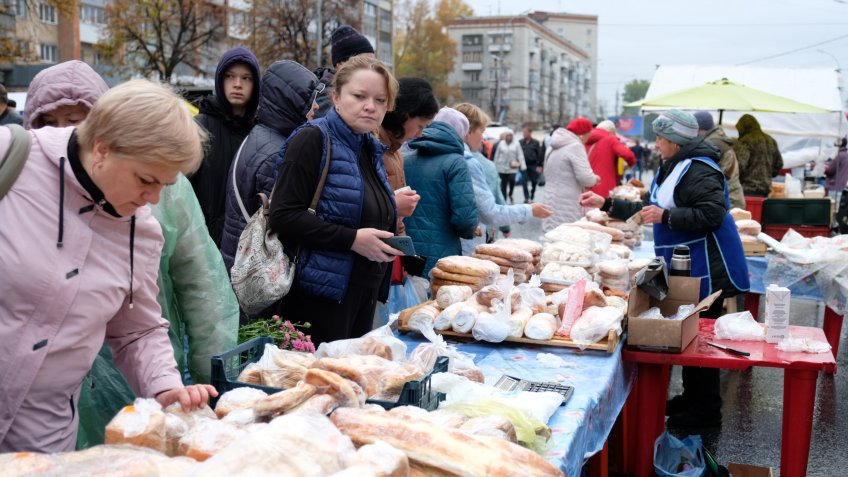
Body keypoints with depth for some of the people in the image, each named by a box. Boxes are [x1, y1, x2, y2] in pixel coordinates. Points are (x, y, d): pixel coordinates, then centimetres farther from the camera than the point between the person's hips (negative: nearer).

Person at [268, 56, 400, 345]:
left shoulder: (371, 150, 15)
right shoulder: (313, 140, -10)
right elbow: (283, 215, -19)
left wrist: (387, 240, 9)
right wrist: (352, 239, -22)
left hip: (365, 297, 8)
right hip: (321, 297, -8)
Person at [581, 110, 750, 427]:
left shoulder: (699, 171, -17)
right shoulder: (672, 168, 16)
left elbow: (711, 215, -26)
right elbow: (648, 210, 23)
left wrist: (667, 216, -25)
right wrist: (605, 204, 19)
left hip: (705, 267, -10)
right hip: (686, 267, 10)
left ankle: (706, 410, 7)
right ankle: (692, 397, 28)